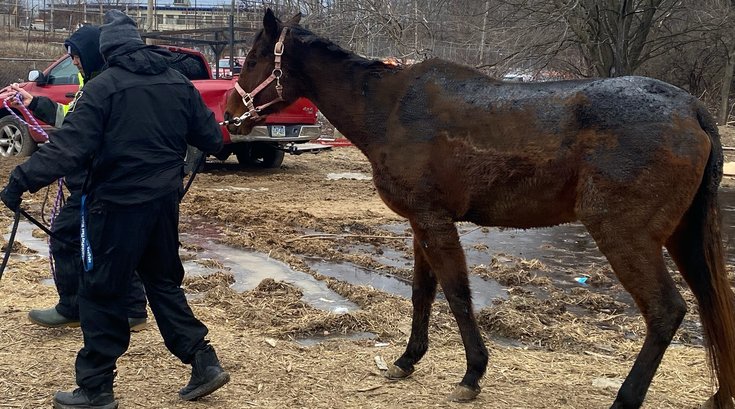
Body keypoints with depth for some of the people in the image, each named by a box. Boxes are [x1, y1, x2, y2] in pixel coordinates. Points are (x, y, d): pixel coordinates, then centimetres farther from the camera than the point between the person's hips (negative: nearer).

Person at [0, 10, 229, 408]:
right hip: (165, 198, 6)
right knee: (163, 280, 20)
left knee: (101, 291, 5)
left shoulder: (103, 86, -13)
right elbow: (211, 138, 10)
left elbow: (69, 146, -20)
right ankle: (203, 361, 16)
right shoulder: (178, 82, 5)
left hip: (117, 202, -6)